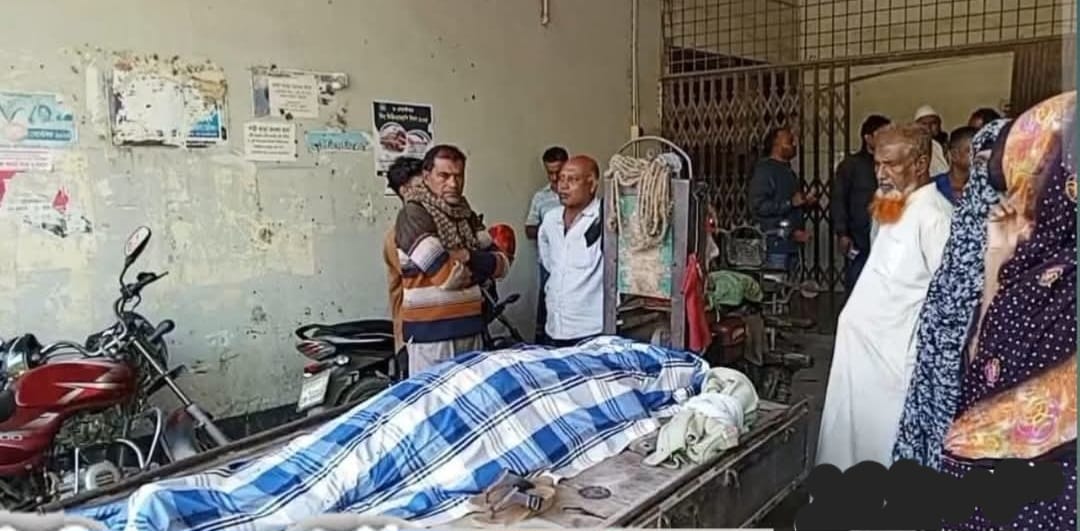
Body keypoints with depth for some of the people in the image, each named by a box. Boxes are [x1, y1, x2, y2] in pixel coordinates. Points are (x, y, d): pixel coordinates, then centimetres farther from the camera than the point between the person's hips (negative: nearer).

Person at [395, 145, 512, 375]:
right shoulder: (413, 215, -10)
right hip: (430, 332, -6)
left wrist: (468, 256, -12)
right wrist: (479, 269, -1)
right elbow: (445, 275, -19)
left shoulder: (467, 215, 13)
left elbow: (502, 263, 4)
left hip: (470, 328, 7)